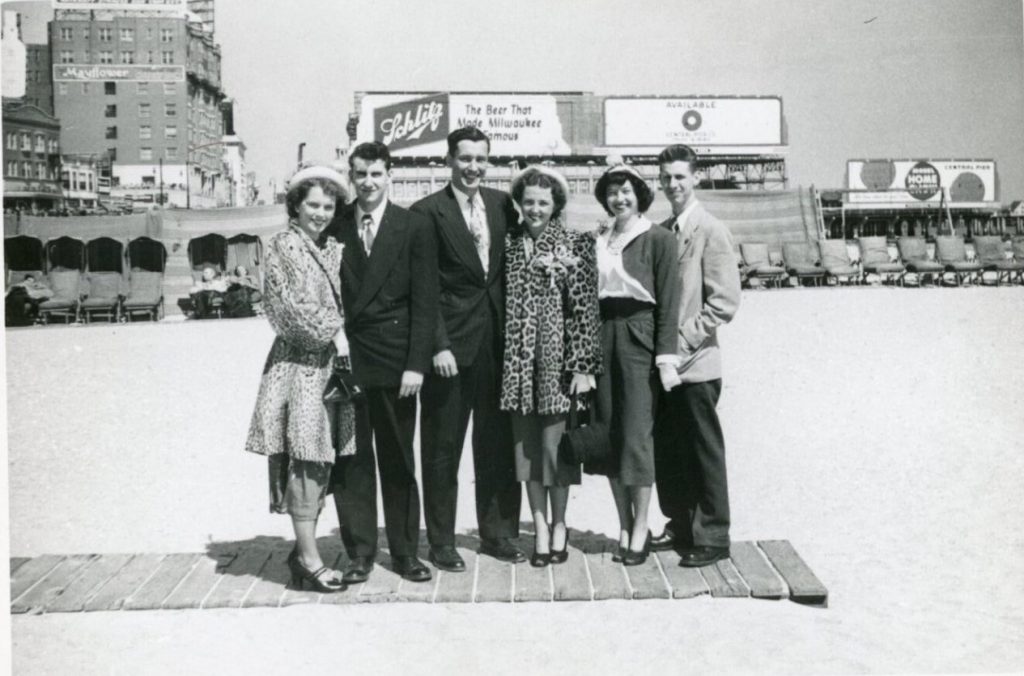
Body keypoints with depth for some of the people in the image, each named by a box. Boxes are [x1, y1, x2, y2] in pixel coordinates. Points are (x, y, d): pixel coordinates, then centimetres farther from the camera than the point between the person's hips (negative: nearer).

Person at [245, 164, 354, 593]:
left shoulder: (334, 249, 17)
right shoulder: (282, 246, -3)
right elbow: (288, 304, -11)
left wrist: (339, 332, 4)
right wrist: (332, 331, -9)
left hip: (332, 362, 7)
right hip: (299, 362, -7)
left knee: (323, 458, 7)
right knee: (306, 456, -8)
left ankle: (302, 549, 17)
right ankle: (309, 559, -2)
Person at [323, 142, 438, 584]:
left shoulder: (415, 228, 2)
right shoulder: (332, 227, 5)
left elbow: (424, 302, -1)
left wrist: (416, 363, -8)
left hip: (394, 360, -1)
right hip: (344, 357, 1)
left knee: (398, 460, 8)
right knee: (351, 460, 4)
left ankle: (405, 552, 20)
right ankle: (359, 553, 16)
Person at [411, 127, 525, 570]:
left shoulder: (502, 204, 9)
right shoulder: (427, 212, -6)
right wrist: (438, 345, -15)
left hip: (496, 340, 5)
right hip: (451, 342, -5)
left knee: (497, 443, 13)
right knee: (442, 448, 5)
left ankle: (497, 532, 26)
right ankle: (441, 542, 18)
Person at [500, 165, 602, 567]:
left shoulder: (575, 244, -1)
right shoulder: (509, 243, 9)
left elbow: (587, 309, -4)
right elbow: (499, 301, 11)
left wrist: (584, 366, -10)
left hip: (557, 359, -3)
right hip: (518, 360, 3)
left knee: (554, 442, 0)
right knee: (526, 443, 6)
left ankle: (559, 526, 17)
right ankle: (540, 527, 17)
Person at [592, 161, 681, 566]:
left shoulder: (658, 239, -1)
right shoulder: (597, 241, 12)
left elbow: (668, 301, -5)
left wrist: (665, 357, -10)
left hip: (639, 338, -4)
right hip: (602, 338, 5)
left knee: (637, 435, -5)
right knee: (610, 434, 6)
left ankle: (640, 530, 7)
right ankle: (625, 528, 16)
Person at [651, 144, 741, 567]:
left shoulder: (710, 231, -7)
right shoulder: (660, 232, 13)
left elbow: (725, 302, -12)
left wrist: (683, 339, -15)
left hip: (695, 363, -6)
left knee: (703, 453, 2)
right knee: (666, 450, 12)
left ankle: (712, 538, 13)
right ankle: (680, 528, 26)